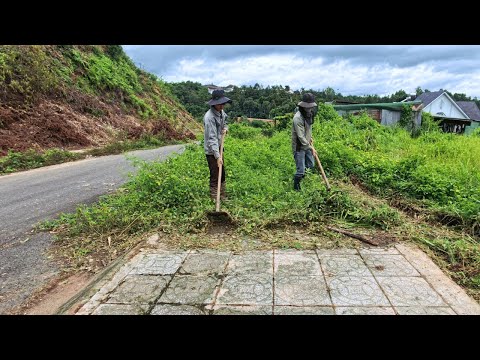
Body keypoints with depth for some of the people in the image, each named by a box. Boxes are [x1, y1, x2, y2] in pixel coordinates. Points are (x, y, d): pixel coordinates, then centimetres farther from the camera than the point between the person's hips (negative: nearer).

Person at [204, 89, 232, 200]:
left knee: (222, 173, 18)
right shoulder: (209, 117, -25)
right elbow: (212, 138, -29)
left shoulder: (221, 112, 1)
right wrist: (217, 156, -33)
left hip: (219, 147, 9)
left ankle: (223, 197, 32)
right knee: (215, 176, -2)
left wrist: (225, 128, -2)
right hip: (211, 150, -9)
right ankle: (214, 198, 11)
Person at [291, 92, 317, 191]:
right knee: (301, 171, -5)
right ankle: (296, 188, 17)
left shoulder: (309, 114, 2)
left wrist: (310, 137, 9)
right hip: (299, 147, -9)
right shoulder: (298, 118, -26)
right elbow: (301, 137, -26)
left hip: (307, 145, 9)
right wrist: (310, 147, -23)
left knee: (311, 166, 18)